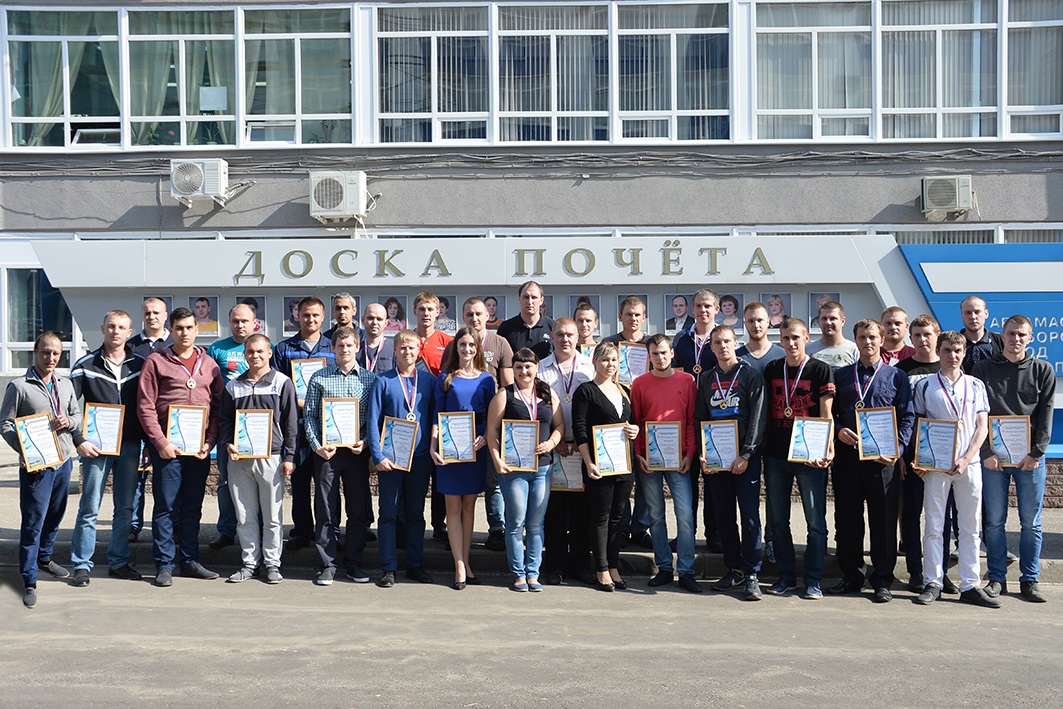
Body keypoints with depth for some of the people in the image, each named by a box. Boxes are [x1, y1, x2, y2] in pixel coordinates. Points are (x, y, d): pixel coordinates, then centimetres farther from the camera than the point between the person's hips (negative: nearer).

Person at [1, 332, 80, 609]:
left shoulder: (66, 385, 11)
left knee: (55, 515, 17)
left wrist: (69, 422, -7)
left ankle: (44, 558, 39)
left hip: (64, 461, 6)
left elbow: (79, 415, 17)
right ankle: (29, 581, 3)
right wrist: (26, 451, -17)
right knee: (33, 521, -4)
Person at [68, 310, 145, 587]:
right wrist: (79, 441, -8)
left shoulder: (140, 365, 7)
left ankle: (118, 562, 18)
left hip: (130, 446, 2)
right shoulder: (85, 366, 2)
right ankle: (81, 565, 8)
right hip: (96, 446, -2)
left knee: (125, 507, 7)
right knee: (90, 507, -1)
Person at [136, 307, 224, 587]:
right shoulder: (156, 362, 1)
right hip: (167, 446, -3)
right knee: (166, 506, 0)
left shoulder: (209, 364, 12)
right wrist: (161, 443, -11)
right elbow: (145, 407, -4)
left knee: (193, 506, 10)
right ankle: (164, 565, 8)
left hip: (200, 448, 4)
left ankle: (190, 560, 20)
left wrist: (210, 441, -1)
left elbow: (218, 406, 11)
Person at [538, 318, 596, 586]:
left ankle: (580, 563, 14)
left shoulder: (590, 367, 8)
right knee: (554, 509, 2)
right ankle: (555, 565, 11)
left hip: (584, 447, 1)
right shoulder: (541, 369, 6)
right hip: (551, 446, 0)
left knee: (582, 510, 4)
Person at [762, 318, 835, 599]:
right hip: (775, 456, 4)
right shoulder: (771, 370, 11)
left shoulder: (821, 370, -1)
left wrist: (828, 447, -20)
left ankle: (813, 579, 11)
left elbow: (826, 414, -6)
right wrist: (761, 447, 8)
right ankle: (786, 576, 21)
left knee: (815, 521, 1)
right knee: (778, 520, 9)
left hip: (810, 457, -4)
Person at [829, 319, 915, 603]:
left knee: (884, 520, 0)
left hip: (882, 459, -2)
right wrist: (839, 431, -7)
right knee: (847, 519, 6)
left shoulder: (896, 376, 9)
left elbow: (907, 417, 4)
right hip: (847, 455, 2)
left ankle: (882, 581, 10)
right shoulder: (841, 375, 14)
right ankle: (851, 576, 18)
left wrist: (896, 449, -9)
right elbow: (829, 412, 14)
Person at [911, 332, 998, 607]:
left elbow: (982, 426, 6)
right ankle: (932, 583, 7)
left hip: (969, 464, 1)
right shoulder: (925, 386, 7)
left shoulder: (976, 386, 10)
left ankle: (970, 585, 9)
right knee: (933, 525, 0)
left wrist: (966, 459, -7)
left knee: (971, 527, 3)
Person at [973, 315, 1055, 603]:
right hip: (993, 457, 0)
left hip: (1030, 458, 0)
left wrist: (1036, 453, -7)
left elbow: (1046, 415, 2)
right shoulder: (984, 369, 5)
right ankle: (997, 578, 11)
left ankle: (1029, 580, 13)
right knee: (994, 521, 3)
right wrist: (987, 452, -7)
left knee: (1031, 523, 4)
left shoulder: (1043, 371, 7)